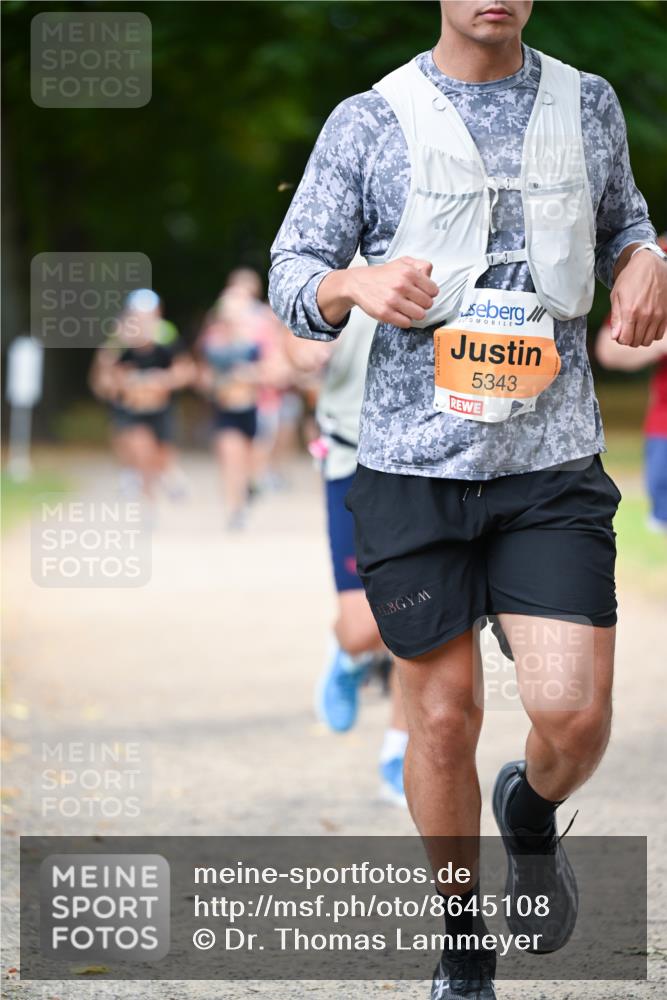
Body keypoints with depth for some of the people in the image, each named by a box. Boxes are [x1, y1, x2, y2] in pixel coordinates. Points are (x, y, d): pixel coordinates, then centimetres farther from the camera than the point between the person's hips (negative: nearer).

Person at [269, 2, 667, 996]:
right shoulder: (370, 123, 0)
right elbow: (290, 277, 3)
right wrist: (354, 285, -20)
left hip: (554, 466, 1)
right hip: (413, 462, -1)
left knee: (575, 717, -10)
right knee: (444, 719, 4)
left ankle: (531, 811, 27)